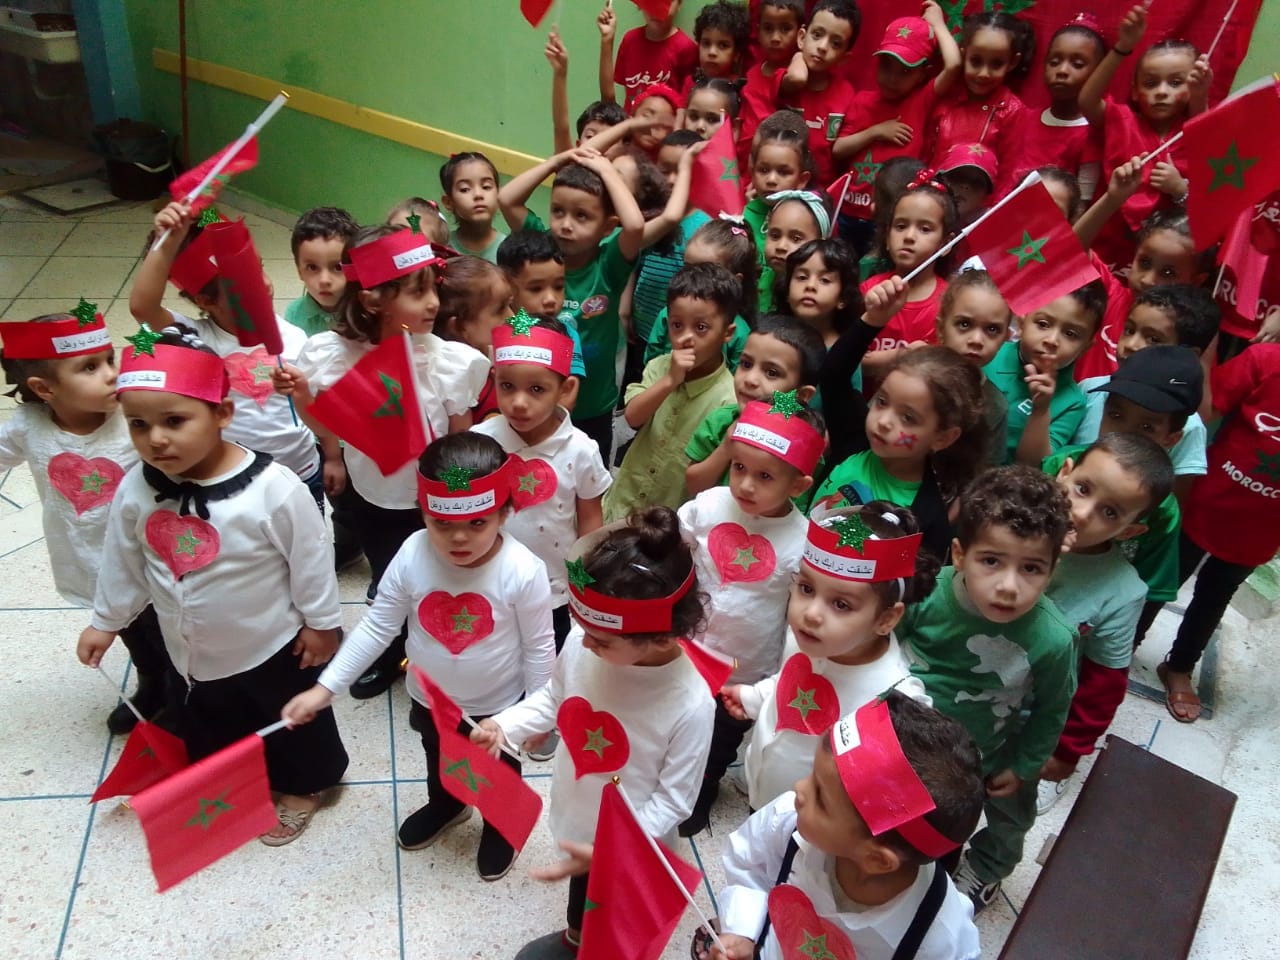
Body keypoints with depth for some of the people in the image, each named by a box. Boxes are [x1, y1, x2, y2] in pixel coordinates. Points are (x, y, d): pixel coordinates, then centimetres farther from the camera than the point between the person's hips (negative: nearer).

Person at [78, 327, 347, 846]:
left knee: (294, 724, 22)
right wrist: (105, 622, 12)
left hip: (273, 648, -5)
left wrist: (322, 623, -9)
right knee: (207, 733, 30)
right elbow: (123, 562, 1)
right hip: (192, 653, 5)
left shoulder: (273, 488, -33)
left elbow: (309, 560, -19)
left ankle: (306, 785, 50)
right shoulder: (135, 490, -17)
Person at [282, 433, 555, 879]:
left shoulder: (523, 571, -34)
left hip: (498, 705, -3)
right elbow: (376, 627, -15)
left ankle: (501, 825, 59)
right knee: (438, 761, 34)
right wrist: (325, 688, -16)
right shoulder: (411, 557, -27)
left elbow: (538, 649, -19)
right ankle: (445, 805, 68)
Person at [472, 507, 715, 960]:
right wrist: (503, 725, -17)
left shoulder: (691, 706, -36)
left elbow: (672, 799, -23)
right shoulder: (580, 644, -25)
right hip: (576, 819, 5)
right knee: (581, 895, 37)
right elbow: (553, 697, -2)